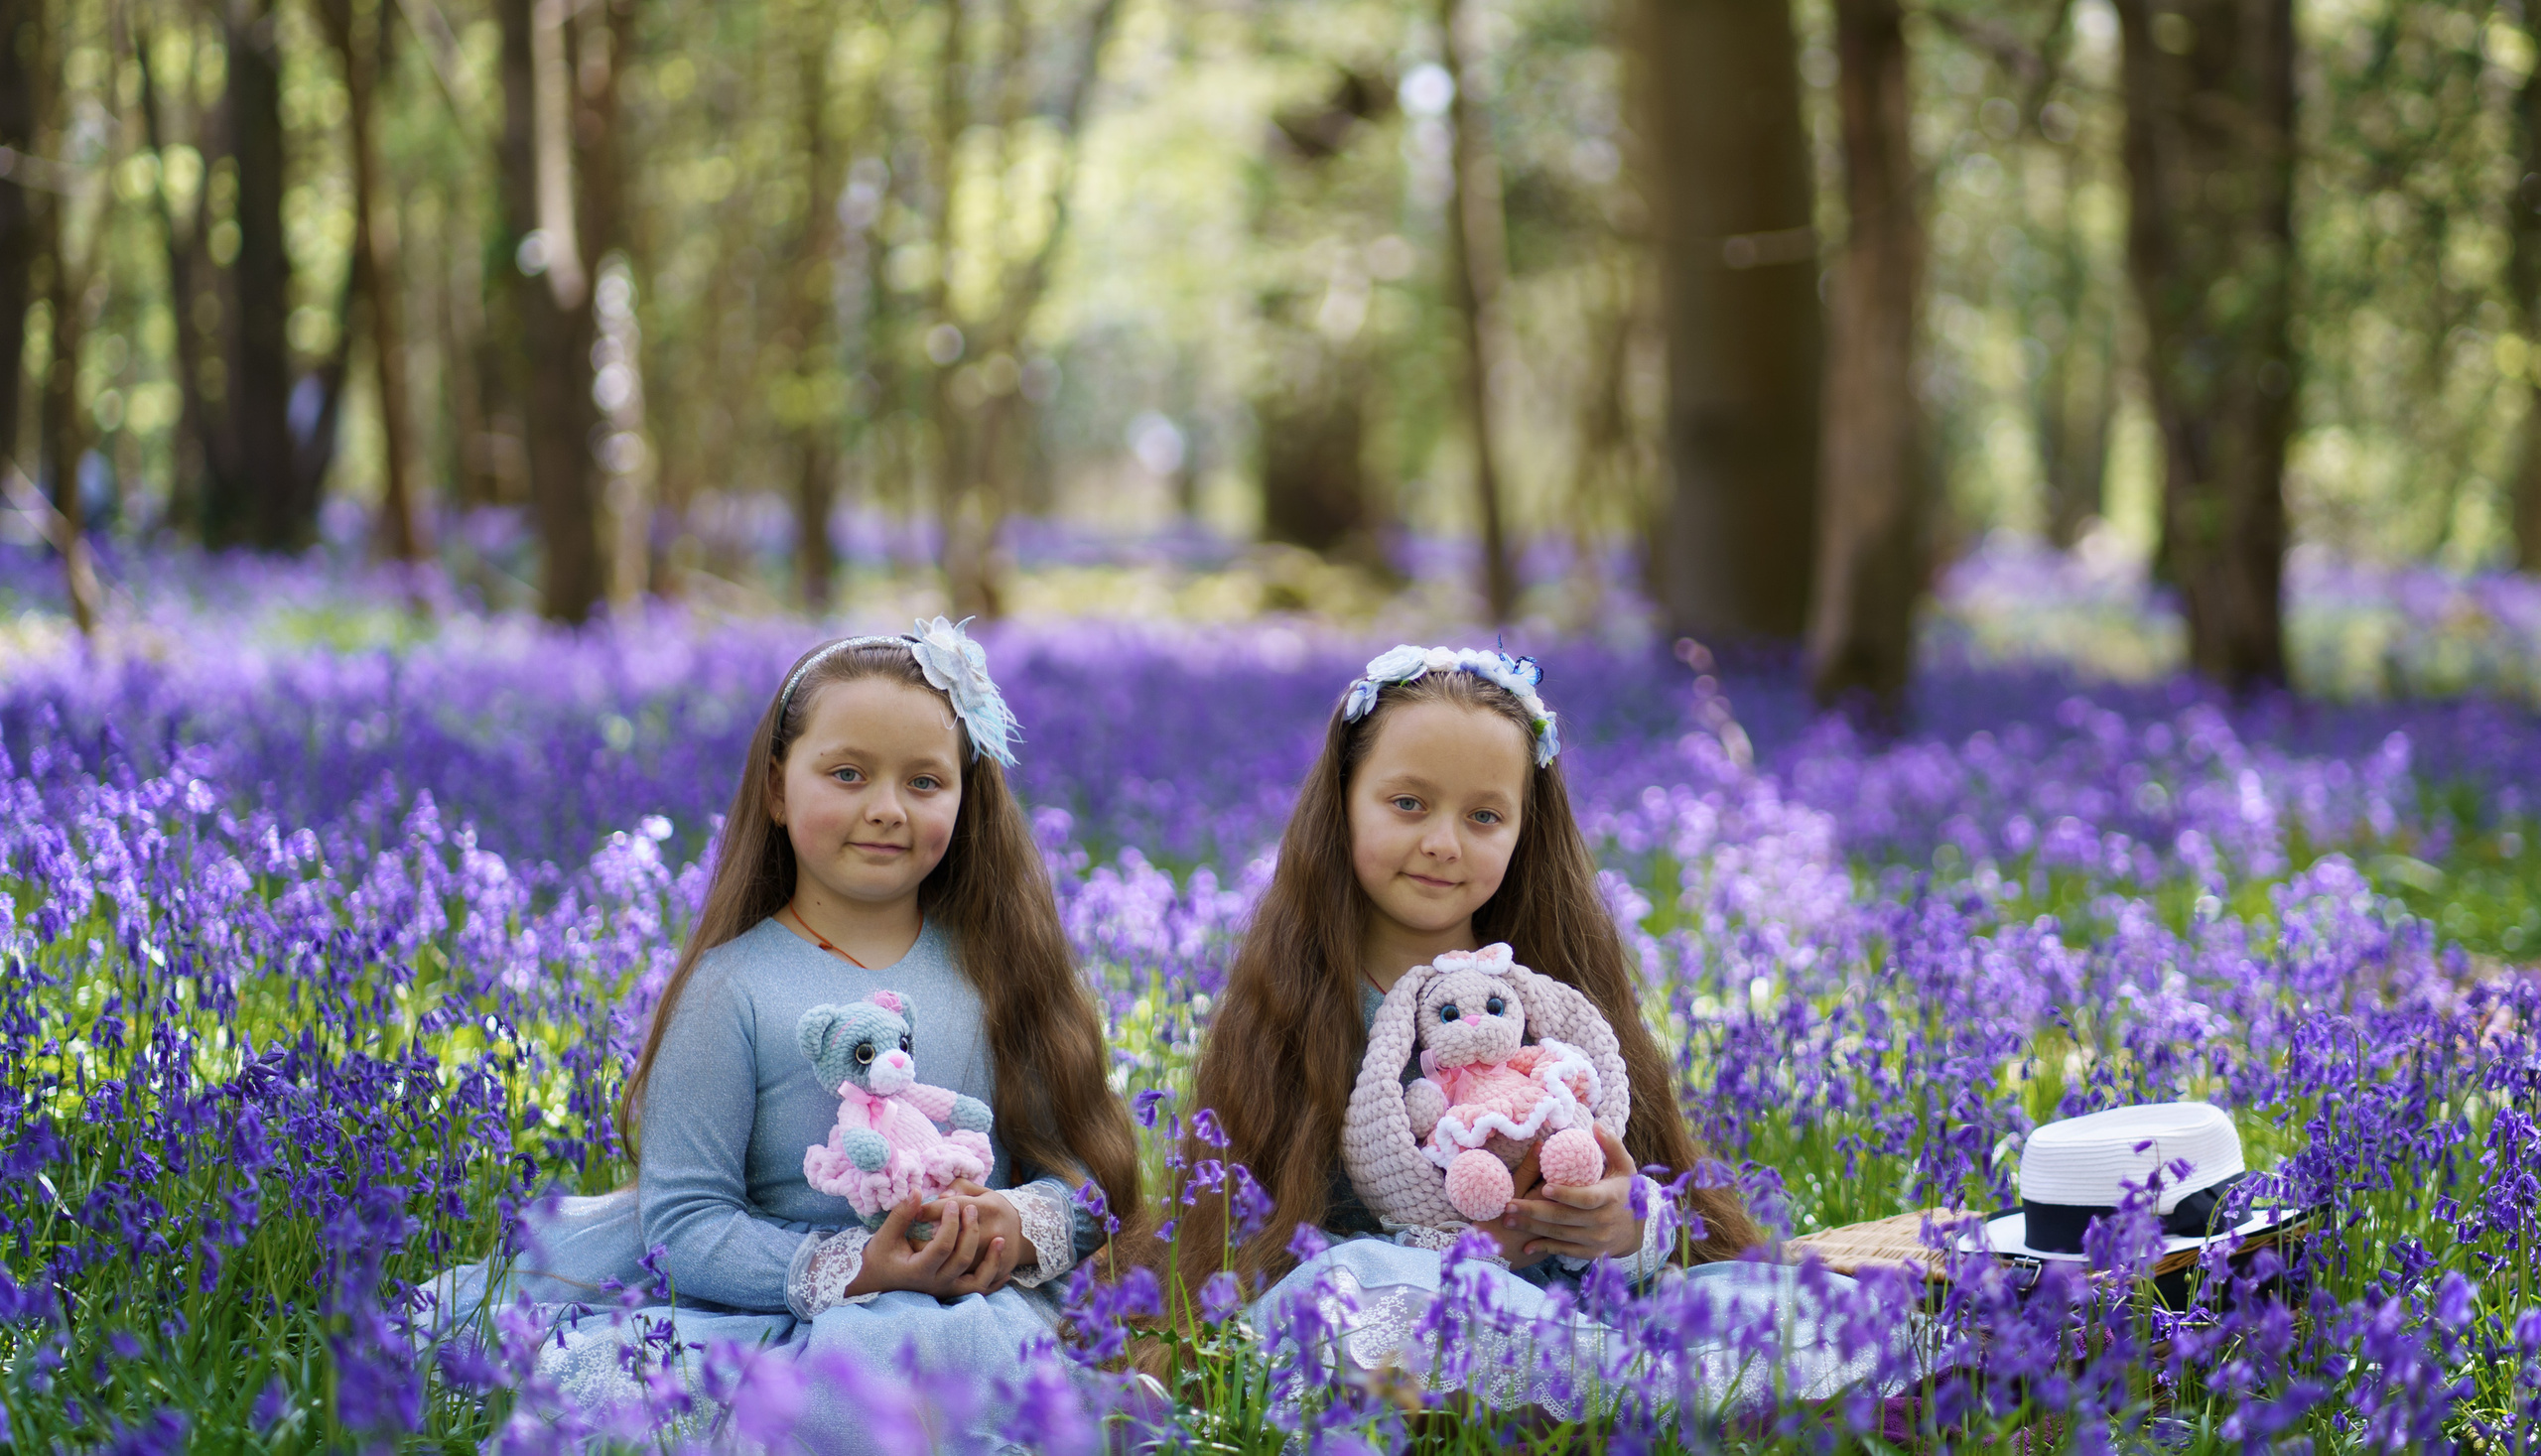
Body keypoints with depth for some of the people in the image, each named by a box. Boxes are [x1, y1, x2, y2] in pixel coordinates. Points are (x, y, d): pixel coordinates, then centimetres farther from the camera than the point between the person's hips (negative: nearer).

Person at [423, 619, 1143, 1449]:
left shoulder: (996, 966, 11)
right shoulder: (734, 986, 0)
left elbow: (1080, 1166, 14)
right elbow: (685, 1220, -5)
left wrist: (1023, 1224, -9)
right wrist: (854, 1270, -17)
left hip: (970, 1296, 2)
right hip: (783, 1301, -2)